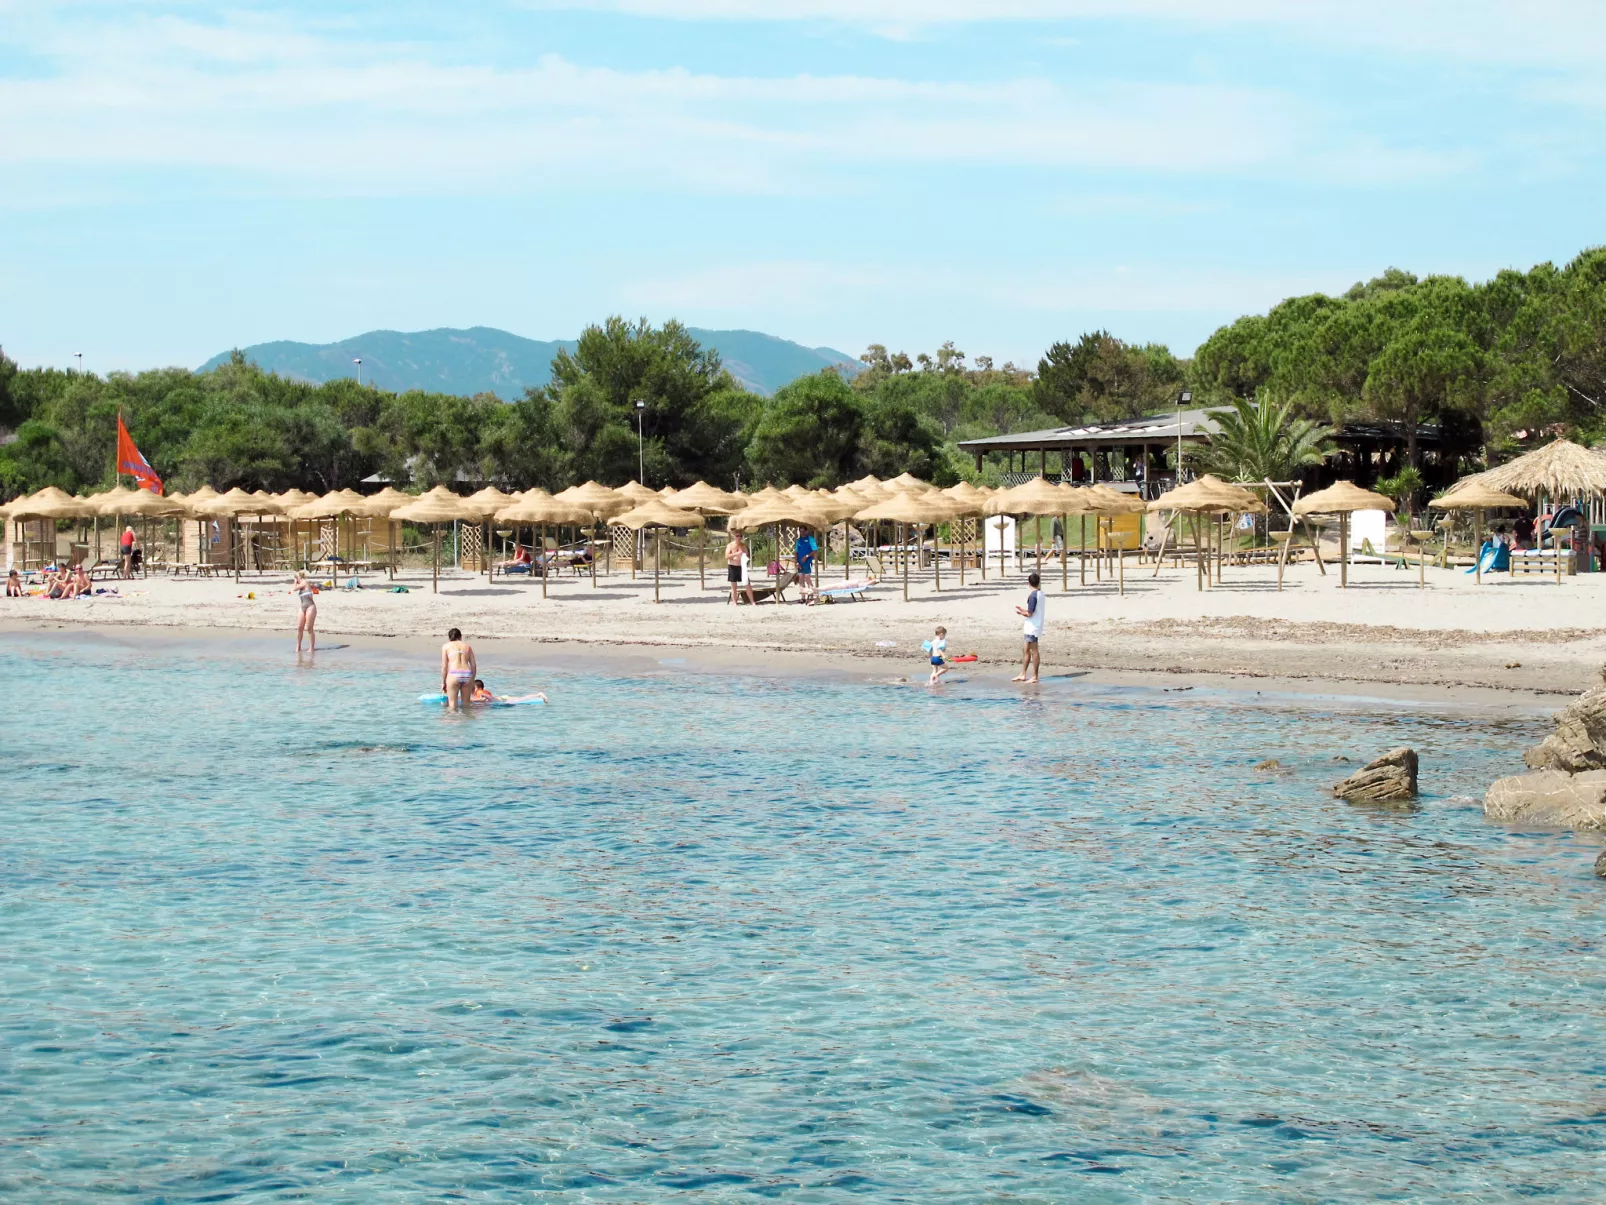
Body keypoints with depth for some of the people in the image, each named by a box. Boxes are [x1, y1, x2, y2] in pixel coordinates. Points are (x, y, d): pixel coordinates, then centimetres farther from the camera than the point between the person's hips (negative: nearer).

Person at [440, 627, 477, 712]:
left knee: (452, 704, 0)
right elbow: (474, 665, 15)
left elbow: (444, 666, 5)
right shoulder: (467, 645, 19)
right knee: (466, 704, 12)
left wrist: (443, 682, 11)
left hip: (454, 675, -3)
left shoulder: (446, 646, 12)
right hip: (467, 675, 3)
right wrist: (472, 682, 22)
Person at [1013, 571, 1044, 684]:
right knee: (1027, 650, 14)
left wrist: (1020, 612, -3)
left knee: (1034, 651, -3)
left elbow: (1029, 613, -20)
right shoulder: (1040, 594, 9)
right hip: (1031, 627, 9)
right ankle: (1023, 674, 19)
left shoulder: (1033, 596, -19)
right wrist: (1023, 610, 17)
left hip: (1032, 627, -9)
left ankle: (1035, 676, 2)